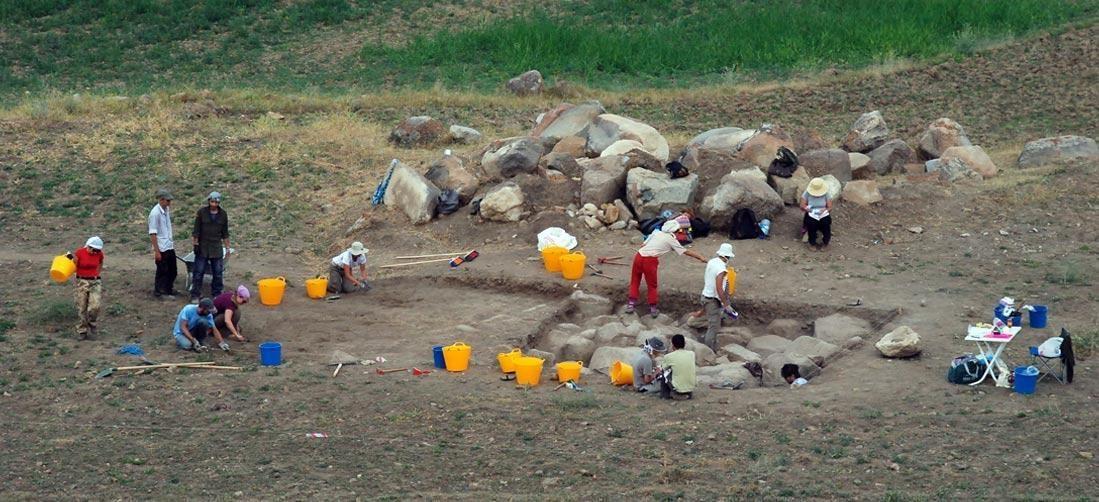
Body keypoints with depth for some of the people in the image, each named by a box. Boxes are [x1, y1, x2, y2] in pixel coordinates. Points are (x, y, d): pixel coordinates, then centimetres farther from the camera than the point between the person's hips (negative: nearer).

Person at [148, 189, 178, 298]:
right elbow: (152, 234, -19)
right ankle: (159, 292, 17)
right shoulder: (155, 213, -19)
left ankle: (169, 289, 32)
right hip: (161, 248, -8)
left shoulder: (167, 210, 6)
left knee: (172, 270, 16)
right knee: (162, 271, 4)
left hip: (169, 247, 8)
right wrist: (157, 251, -19)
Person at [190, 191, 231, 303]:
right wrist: (195, 244, -8)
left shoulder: (223, 214, 3)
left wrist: (227, 248, 8)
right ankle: (195, 295, 2)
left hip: (216, 248, 2)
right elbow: (196, 231, -2)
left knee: (218, 273, 6)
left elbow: (225, 233, 9)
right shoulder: (201, 212, -5)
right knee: (198, 272, -2)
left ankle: (216, 294, 17)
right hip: (202, 247, -2)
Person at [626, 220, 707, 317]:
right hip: (650, 261, -4)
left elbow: (643, 245, 12)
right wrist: (701, 258, 17)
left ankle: (631, 304, 13)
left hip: (639, 255, 4)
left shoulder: (656, 233, 15)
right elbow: (686, 251, 9)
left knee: (635, 281, 18)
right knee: (652, 285, 14)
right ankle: (653, 308, 18)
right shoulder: (671, 240, 5)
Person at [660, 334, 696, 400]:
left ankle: (666, 394, 24)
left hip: (677, 389, -4)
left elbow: (665, 369, 12)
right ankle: (689, 393, 28)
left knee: (665, 372, 21)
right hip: (691, 388, 4)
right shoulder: (692, 354, -1)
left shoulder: (669, 357, -10)